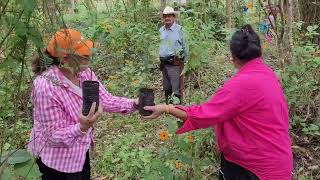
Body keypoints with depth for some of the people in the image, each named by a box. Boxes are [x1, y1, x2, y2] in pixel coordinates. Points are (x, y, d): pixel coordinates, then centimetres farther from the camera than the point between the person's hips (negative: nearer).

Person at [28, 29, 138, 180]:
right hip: (57, 160, -7)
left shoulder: (84, 72, -10)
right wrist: (83, 127, -44)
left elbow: (106, 100, -7)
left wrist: (134, 103, -21)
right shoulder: (46, 87, -31)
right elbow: (55, 135, -27)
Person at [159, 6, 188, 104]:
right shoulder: (161, 30, 8)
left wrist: (184, 61, 4)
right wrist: (161, 61, 16)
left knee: (176, 89, -4)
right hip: (164, 63, 6)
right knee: (166, 88, 17)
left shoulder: (179, 29, -8)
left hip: (175, 64, -6)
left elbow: (185, 46, -1)